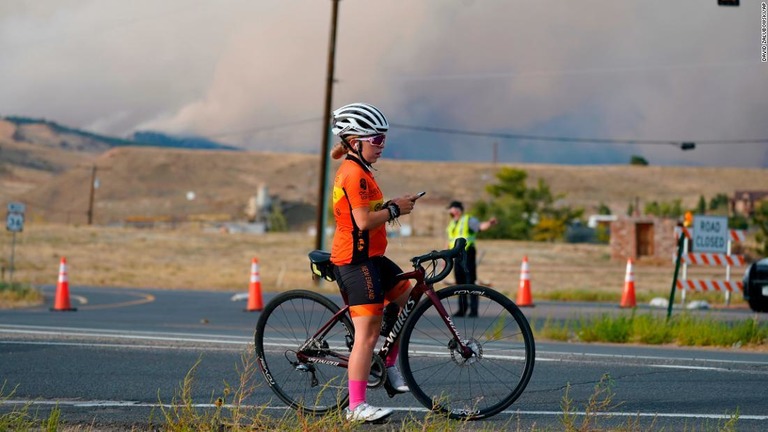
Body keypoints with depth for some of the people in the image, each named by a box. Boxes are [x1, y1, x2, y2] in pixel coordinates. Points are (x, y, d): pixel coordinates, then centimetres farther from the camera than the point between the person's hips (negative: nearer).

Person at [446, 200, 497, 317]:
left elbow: (481, 226, -21)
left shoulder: (469, 220, -3)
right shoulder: (452, 224, 18)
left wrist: (489, 223, -42)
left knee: (470, 282, -8)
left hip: (468, 254, -7)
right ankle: (462, 309, 16)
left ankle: (473, 310, -7)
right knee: (460, 282, 8)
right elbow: (450, 242, 23)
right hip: (457, 255, 7)